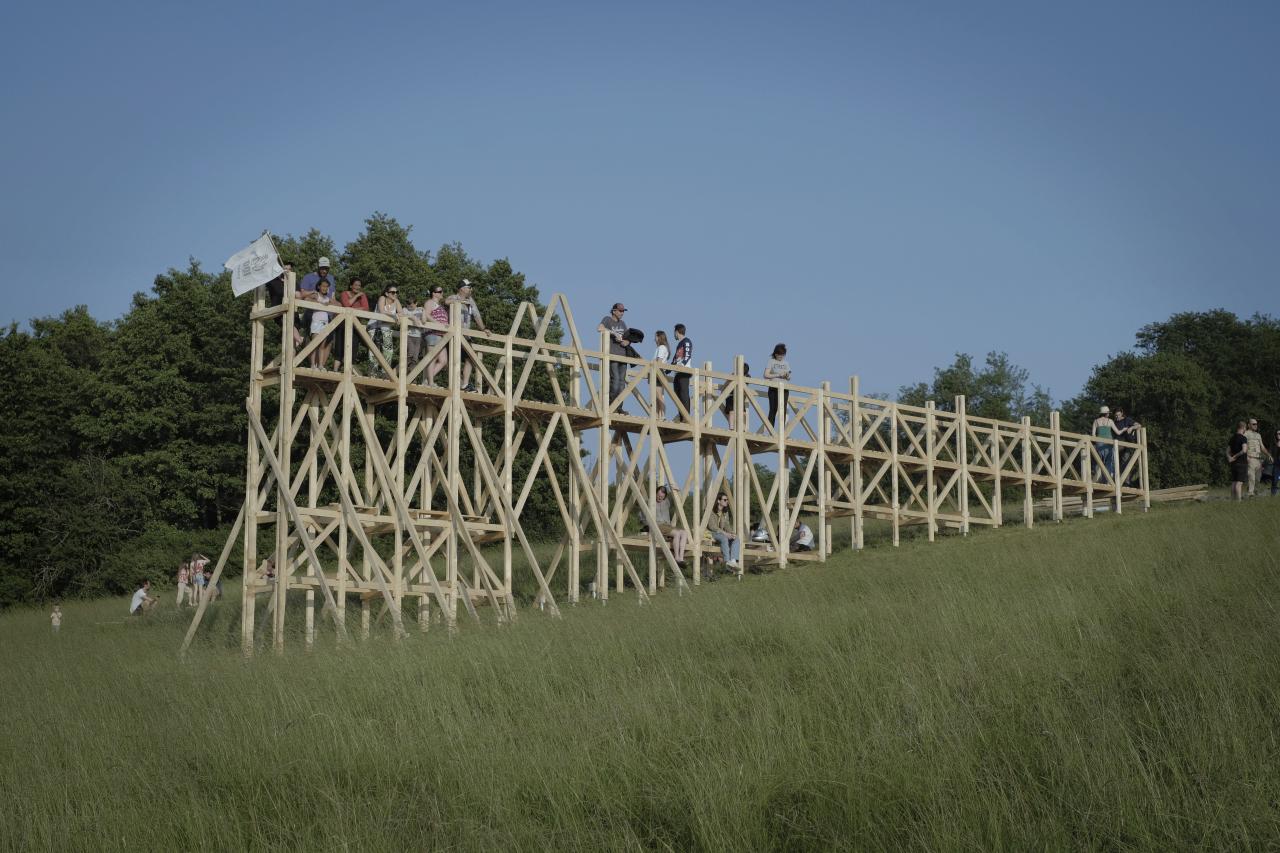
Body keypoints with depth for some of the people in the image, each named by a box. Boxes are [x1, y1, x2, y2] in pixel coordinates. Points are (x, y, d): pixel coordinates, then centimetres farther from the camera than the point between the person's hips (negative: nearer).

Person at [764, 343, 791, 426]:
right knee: (773, 410, -8)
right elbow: (766, 375, -7)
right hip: (774, 389, -4)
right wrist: (778, 375, -14)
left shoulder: (785, 363, 14)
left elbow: (789, 379, 17)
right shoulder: (771, 361, 1)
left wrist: (787, 376, -7)